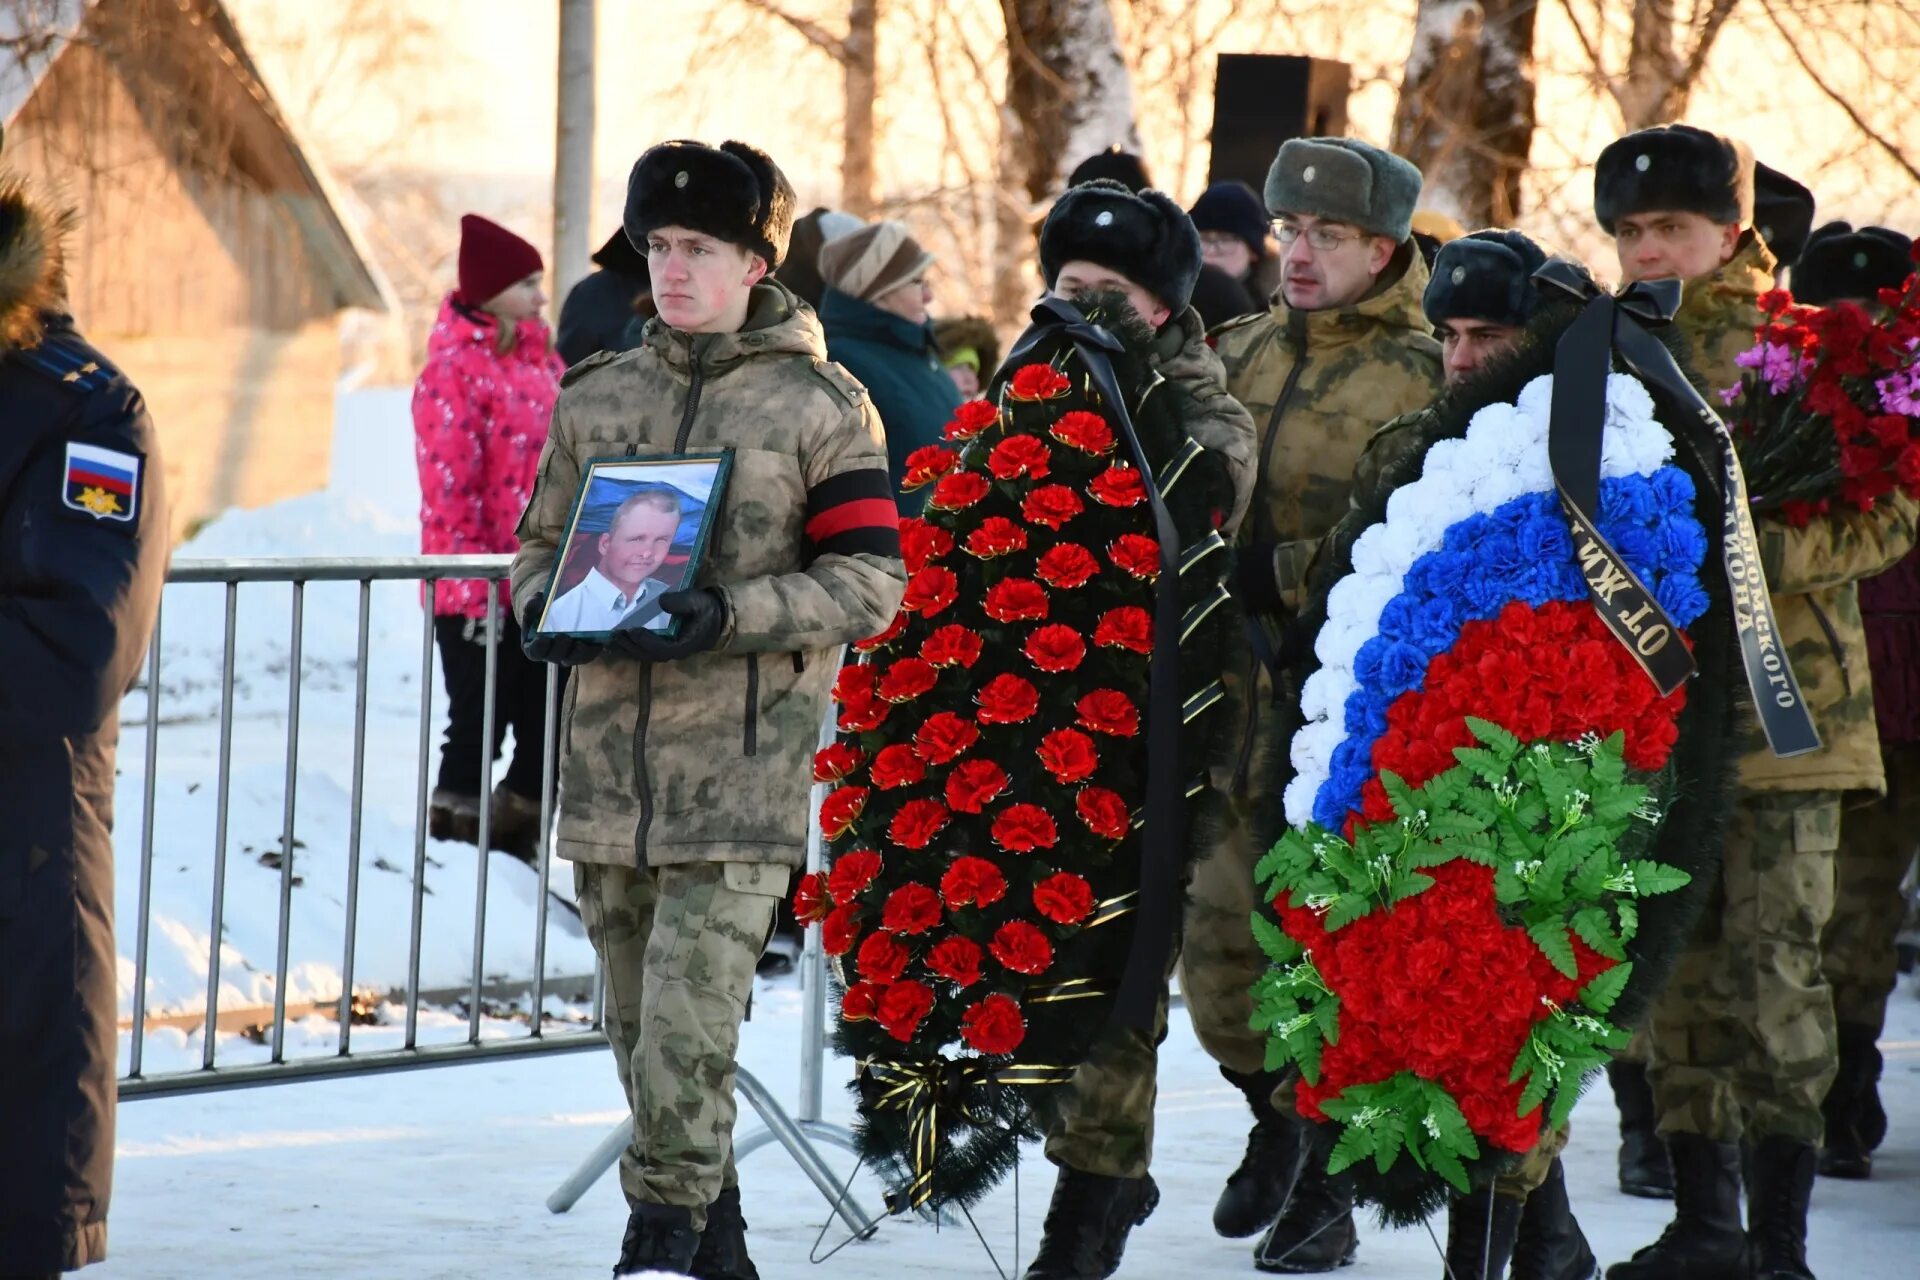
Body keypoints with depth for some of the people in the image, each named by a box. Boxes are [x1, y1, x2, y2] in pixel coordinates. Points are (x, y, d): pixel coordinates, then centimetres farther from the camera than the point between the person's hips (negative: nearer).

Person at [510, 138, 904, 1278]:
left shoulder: (820, 405, 0)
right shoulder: (596, 399, 13)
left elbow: (871, 580, -4)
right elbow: (543, 540, 21)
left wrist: (726, 615, -17)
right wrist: (543, 609, -3)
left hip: (743, 764, -5)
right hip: (610, 747, 5)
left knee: (689, 1012, -16)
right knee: (640, 1020, 9)